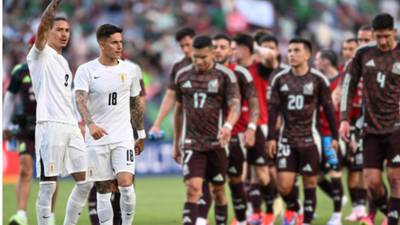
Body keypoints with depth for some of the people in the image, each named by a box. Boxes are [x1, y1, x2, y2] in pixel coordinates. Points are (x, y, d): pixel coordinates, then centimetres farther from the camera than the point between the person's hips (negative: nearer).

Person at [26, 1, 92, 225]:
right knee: (48, 186, -7)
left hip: (71, 127, 8)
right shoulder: (41, 55, 0)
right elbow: (42, 28, -20)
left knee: (85, 182, 6)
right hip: (50, 125, -8)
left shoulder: (63, 62, 23)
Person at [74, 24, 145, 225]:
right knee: (103, 190, 2)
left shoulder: (131, 70, 6)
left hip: (123, 138, 1)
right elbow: (80, 99, -19)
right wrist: (90, 124, -36)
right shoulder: (86, 71, -4)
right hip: (96, 140, -1)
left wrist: (141, 134, 19)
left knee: (126, 184, -15)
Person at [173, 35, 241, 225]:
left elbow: (235, 105, -12)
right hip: (191, 143, 1)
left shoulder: (225, 75, -2)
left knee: (218, 190, 10)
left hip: (217, 143, -1)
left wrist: (228, 125, -33)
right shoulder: (182, 75, 8)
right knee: (193, 188, -13)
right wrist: (176, 143, 19)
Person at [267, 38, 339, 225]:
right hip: (287, 139, 1)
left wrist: (334, 136, 3)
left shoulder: (318, 80, -3)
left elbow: (328, 109, 3)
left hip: (309, 139, -1)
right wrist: (271, 137, 1)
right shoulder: (280, 79, 3)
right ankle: (292, 209, 24)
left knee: (310, 183, 2)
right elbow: (273, 109, 6)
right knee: (284, 185, -6)